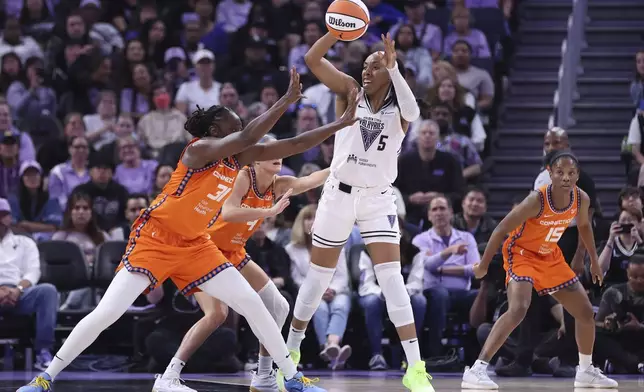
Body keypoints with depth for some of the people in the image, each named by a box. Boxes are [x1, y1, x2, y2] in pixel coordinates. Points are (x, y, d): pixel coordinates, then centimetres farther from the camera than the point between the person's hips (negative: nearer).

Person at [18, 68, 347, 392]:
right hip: (154, 238, -7)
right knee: (107, 313, -13)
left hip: (193, 244, 7)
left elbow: (291, 144, 3)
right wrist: (287, 101, -29)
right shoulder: (199, 149, -18)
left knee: (252, 303, -1)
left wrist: (340, 124, -2)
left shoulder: (238, 159, 4)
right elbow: (247, 137, -32)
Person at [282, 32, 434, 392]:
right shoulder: (350, 91, 0)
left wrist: (393, 66, -37)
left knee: (392, 277, -12)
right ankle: (290, 352, 25)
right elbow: (313, 59, -12)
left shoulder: (399, 109, -2)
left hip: (379, 199, -1)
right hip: (340, 193, 1)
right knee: (319, 277, 8)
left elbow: (412, 112, -27)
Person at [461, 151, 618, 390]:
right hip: (521, 253, -7)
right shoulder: (537, 200, -30)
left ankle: (586, 372, 32)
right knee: (518, 309, -31)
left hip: (550, 257, 7)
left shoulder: (581, 199, -12)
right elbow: (502, 229, -23)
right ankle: (476, 370, -32)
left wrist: (594, 260, 18)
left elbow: (584, 225, 12)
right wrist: (484, 265, -18)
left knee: (586, 312, 10)